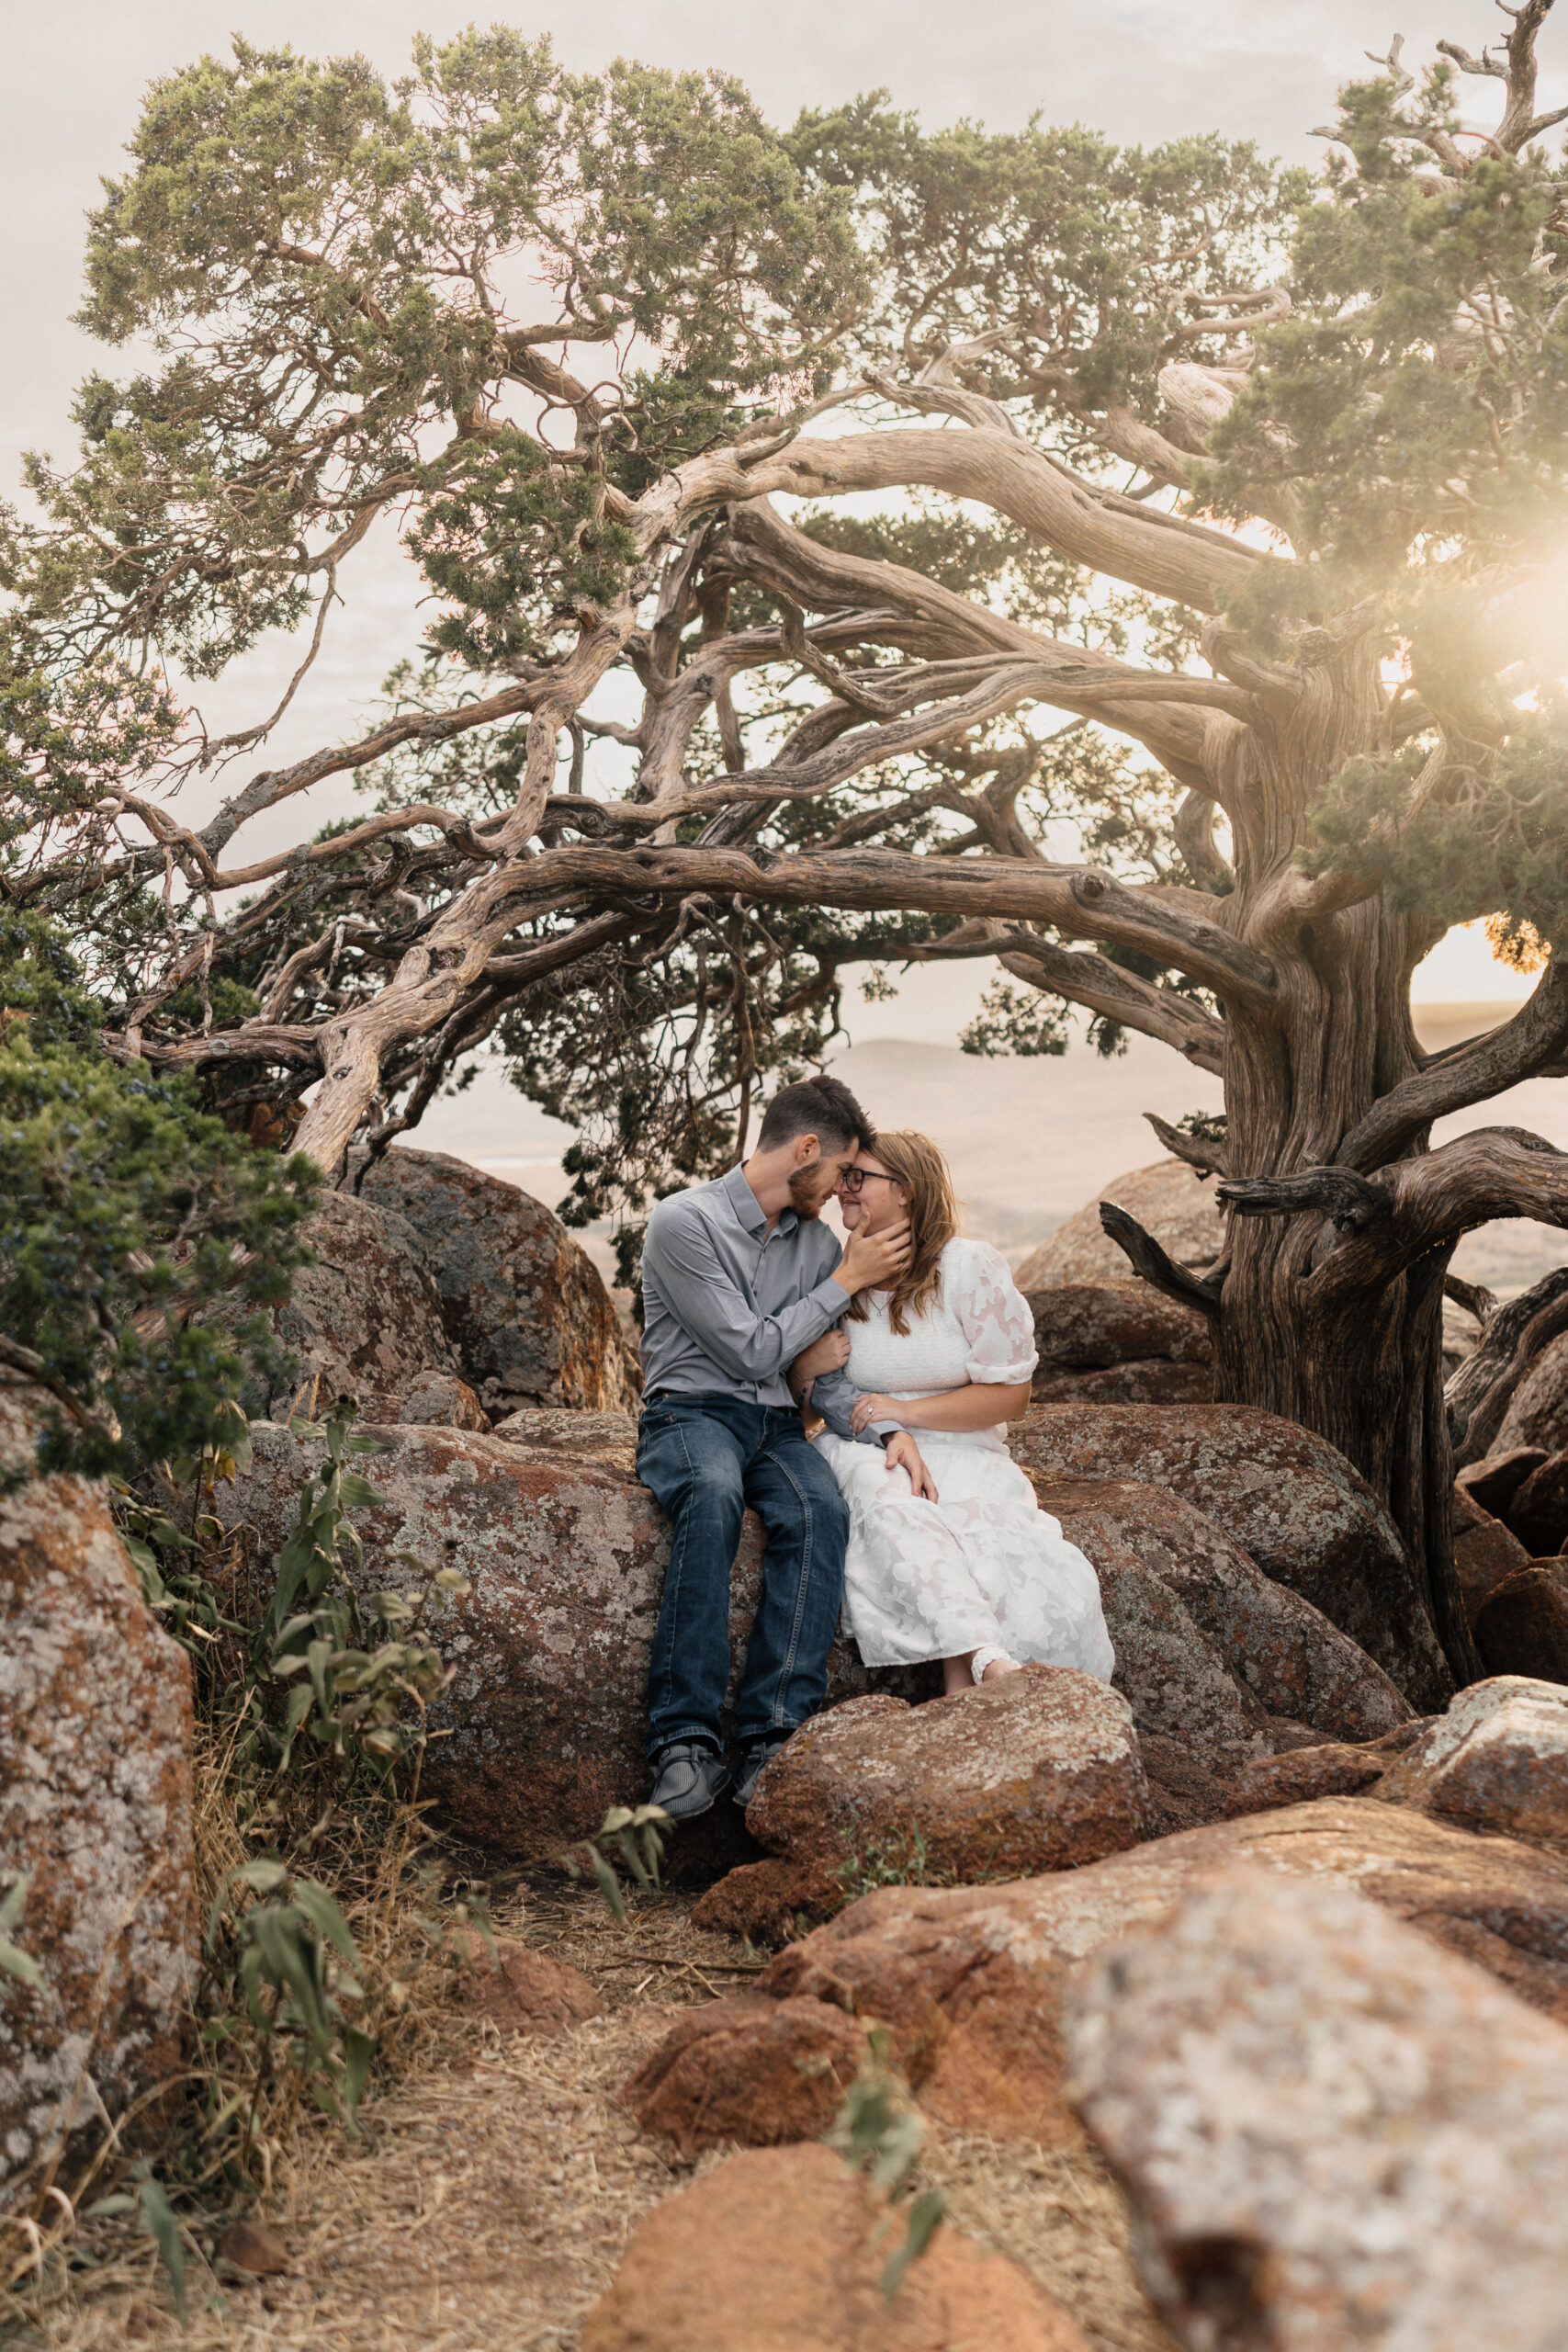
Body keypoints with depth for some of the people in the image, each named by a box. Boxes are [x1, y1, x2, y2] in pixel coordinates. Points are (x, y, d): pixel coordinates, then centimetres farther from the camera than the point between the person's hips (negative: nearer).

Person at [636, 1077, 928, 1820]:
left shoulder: (817, 1242, 15)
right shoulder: (685, 1221, -6)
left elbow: (828, 1374, 13)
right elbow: (753, 1352, -10)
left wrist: (884, 1430, -7)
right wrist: (847, 1281, -3)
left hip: (776, 1426, 5)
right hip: (689, 1413, -5)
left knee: (820, 1508, -31)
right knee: (713, 1494, -40)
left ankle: (776, 1737, -36)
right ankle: (688, 1742, -39)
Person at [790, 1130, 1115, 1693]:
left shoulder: (971, 1268, -1)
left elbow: (1010, 1393, -3)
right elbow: (793, 1394, 20)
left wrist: (908, 1412, -12)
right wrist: (806, 1368, -5)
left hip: (963, 1453, 0)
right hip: (861, 1451, 1)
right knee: (893, 1510, -38)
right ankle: (992, 1663, -52)